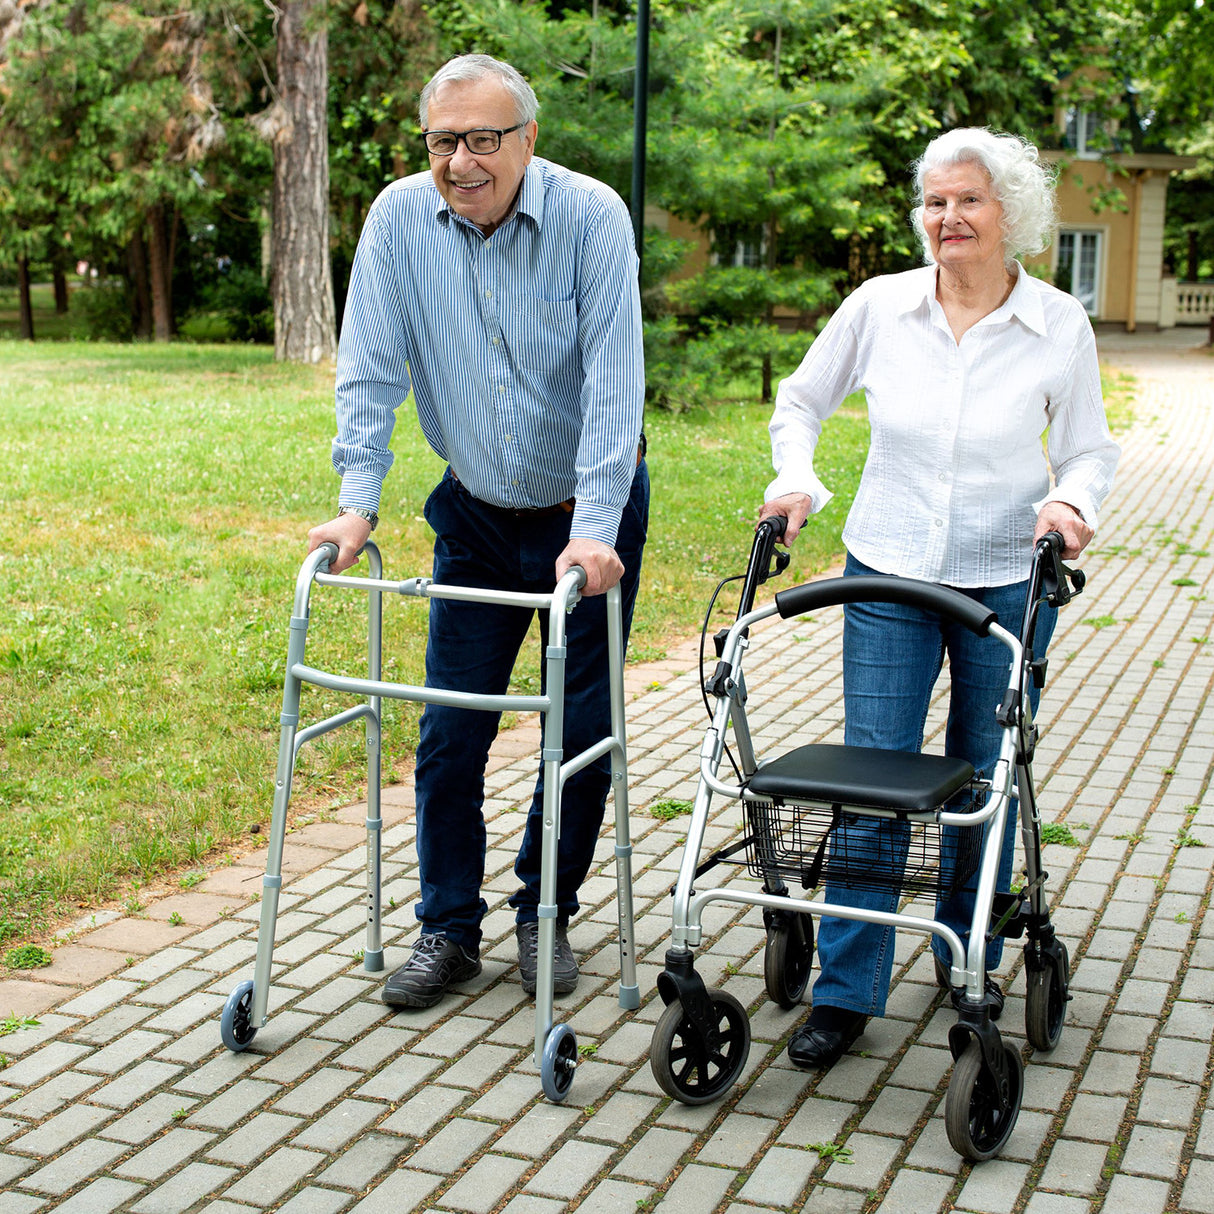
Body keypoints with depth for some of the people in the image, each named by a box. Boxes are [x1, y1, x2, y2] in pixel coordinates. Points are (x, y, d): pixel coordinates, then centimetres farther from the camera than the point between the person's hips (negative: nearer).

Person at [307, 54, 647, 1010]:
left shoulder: (591, 216, -18)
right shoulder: (400, 217, -9)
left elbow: (614, 381, -22)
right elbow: (372, 368, -7)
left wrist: (593, 529, -28)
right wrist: (359, 501, -16)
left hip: (589, 515, -2)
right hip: (476, 516, 2)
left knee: (582, 726, 4)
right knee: (451, 727, 3)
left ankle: (546, 914, 23)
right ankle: (449, 930, 17)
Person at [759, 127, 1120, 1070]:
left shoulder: (1060, 325, -5)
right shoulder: (879, 307, -3)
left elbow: (1091, 451, 4)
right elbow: (801, 402, 11)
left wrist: (1073, 503, -17)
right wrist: (797, 481, -5)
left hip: (1007, 584, 0)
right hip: (888, 577, 0)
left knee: (986, 776, 11)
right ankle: (847, 991, 7)